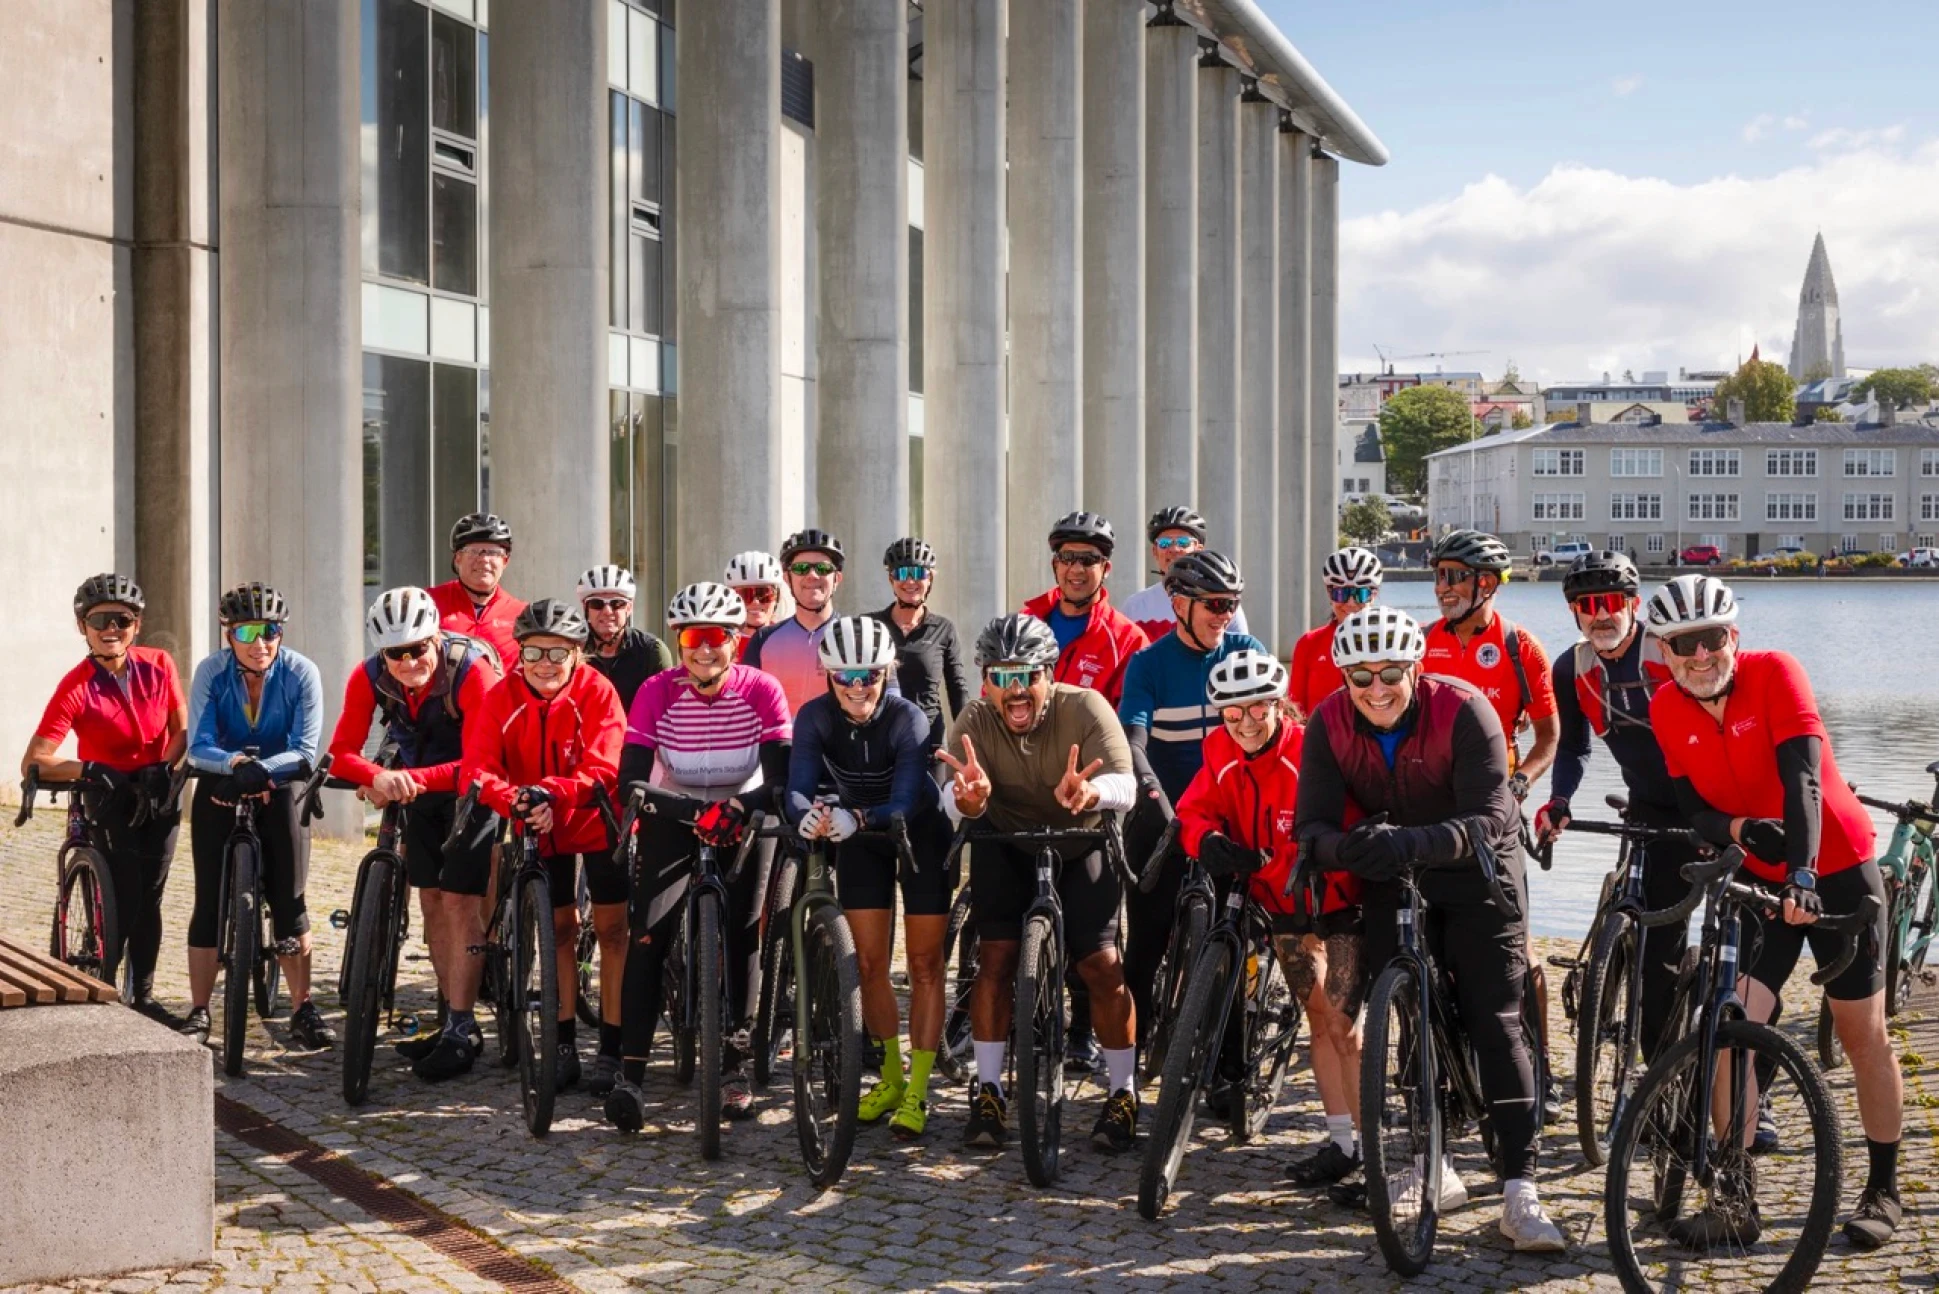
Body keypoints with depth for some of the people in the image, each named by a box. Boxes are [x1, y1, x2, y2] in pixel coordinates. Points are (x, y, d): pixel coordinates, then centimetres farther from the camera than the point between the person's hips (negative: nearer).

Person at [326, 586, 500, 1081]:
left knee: (460, 901, -12)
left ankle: (461, 1032, -7)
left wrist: (413, 778, -44)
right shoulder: (369, 677, -17)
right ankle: (452, 1019, 19)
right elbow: (342, 753, -20)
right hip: (420, 791, 5)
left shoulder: (472, 671, -30)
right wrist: (378, 777, -41)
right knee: (431, 902, 9)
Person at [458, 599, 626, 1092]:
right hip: (542, 828, 3)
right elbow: (478, 766, -18)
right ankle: (564, 1043, 15)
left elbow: (603, 768, -26)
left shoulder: (596, 691, -18)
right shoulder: (504, 695, -11)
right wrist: (515, 799, -38)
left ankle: (612, 1046, 6)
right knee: (559, 927, 8)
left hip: (598, 820, -3)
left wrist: (551, 792, -42)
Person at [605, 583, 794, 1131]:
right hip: (673, 818, 0)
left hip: (742, 821, 1)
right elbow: (630, 780, -24)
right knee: (649, 935, -15)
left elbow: (779, 778, -23)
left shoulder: (762, 691, -18)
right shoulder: (657, 691, -19)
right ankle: (631, 1071, -14)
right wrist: (696, 814, -36)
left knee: (739, 937, -6)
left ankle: (733, 1063, 10)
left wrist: (736, 809, -42)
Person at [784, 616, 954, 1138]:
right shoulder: (815, 717, -20)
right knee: (870, 963, 4)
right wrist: (808, 816, -51)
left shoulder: (907, 719, -29)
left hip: (919, 833, -3)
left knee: (924, 964, -2)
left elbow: (905, 805, -37)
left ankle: (917, 1093, 3)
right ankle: (891, 1077, 20)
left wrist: (855, 817, -56)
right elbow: (798, 790, -28)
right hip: (860, 839, 3)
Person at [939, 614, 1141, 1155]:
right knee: (995, 958, -11)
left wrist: (1088, 793, -60)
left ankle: (1123, 1095, 4)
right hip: (1006, 849, 1)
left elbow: (1124, 785, -37)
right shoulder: (975, 721, -21)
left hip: (1082, 847, -1)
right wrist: (968, 797, -60)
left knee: (1101, 966, -11)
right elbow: (953, 803, -35)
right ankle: (988, 1092, 3)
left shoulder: (1085, 708, -25)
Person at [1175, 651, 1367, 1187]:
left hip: (1340, 898, -6)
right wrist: (1208, 841, -32)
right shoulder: (1222, 756, -5)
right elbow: (1194, 812, -8)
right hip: (1285, 903, 6)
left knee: (1343, 1026, -9)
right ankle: (1340, 1141, 17)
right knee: (1319, 1020, 10)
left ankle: (1368, 1143, 0)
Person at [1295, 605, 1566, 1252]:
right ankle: (1435, 1167, 18)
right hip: (1389, 878, 4)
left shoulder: (1464, 710, -25)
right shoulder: (1330, 723, -15)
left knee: (1494, 1021, -10)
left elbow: (1490, 820, -31)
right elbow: (1313, 825, -18)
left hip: (1475, 868, -3)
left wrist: (1412, 842, -48)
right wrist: (1350, 847, -42)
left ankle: (1520, 1191, -12)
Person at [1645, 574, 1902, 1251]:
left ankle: (1884, 1189, 20)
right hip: (1758, 880, 3)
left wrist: (1803, 872, -39)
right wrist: (1739, 829, -28)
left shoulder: (1775, 673, -19)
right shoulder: (1666, 708, -6)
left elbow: (1802, 777, -28)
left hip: (1838, 870, -3)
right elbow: (1694, 808, -5)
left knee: (1862, 1031, 5)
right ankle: (1736, 1197, -2)